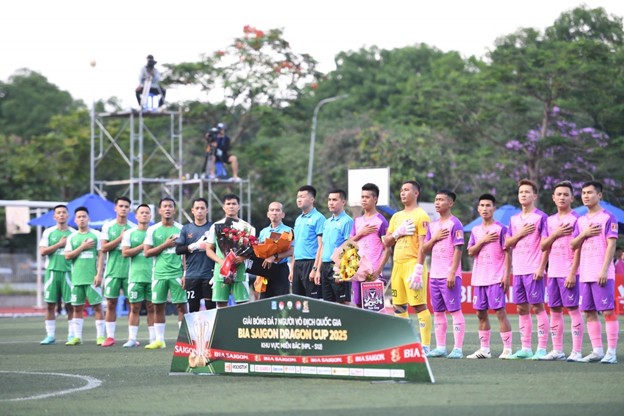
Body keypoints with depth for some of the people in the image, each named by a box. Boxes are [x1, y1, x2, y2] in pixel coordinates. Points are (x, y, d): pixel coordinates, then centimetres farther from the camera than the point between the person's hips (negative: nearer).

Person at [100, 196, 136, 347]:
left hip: (130, 271, 0)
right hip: (112, 271, 0)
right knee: (111, 303, 2)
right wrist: (120, 238, -10)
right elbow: (104, 248, -2)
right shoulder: (108, 226, 6)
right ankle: (110, 336, 6)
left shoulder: (134, 228, 6)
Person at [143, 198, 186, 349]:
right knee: (158, 306, 3)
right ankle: (159, 340, 9)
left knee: (181, 306, -4)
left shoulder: (181, 229, 5)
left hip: (178, 273, -1)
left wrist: (186, 274, -5)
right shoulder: (153, 230, 6)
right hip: (159, 273, 1)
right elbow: (147, 252, 0)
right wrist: (165, 245, -10)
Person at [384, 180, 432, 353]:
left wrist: (419, 268, -20)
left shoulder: (420, 216, -5)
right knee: (398, 306, 7)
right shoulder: (396, 217, 18)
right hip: (398, 264, 8)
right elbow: (386, 242, 17)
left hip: (413, 264, -8)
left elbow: (423, 245, -12)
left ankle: (425, 345, -9)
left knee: (420, 305, -9)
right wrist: (398, 232, -3)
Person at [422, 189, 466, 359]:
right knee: (438, 312, 8)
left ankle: (458, 348, -8)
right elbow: (425, 249, 17)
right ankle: (440, 347, 12)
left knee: (455, 310, -7)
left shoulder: (455, 224, -6)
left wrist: (452, 273, -18)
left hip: (449, 275, -8)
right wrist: (434, 238, -2)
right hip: (434, 274, 8)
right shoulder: (433, 225, 16)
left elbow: (458, 250, -12)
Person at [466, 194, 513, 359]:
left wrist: (506, 275, -12)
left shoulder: (500, 229, -3)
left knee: (500, 311, -9)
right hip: (479, 278, 6)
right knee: (481, 313, 8)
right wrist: (483, 241, -8)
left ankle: (507, 348, -8)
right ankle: (484, 349, 15)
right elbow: (470, 252, 7)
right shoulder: (476, 230, 14)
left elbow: (507, 253, -5)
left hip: (496, 278, -6)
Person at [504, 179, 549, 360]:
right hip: (518, 270, 7)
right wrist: (520, 234, -4)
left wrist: (541, 267, -15)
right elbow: (507, 244, 14)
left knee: (538, 307, -6)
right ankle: (525, 348, 12)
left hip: (533, 270, -7)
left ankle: (542, 348, -5)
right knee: (521, 308, 7)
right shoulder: (514, 219, 15)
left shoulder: (541, 217, -4)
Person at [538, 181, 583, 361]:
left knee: (573, 309, -6)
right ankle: (557, 351, 13)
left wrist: (573, 272, -16)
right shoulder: (550, 221, 14)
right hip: (553, 272, 7)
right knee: (554, 310, 8)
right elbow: (543, 246, 12)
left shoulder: (575, 219, -5)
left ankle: (577, 351, -6)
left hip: (568, 272, -7)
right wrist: (555, 234, -7)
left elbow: (578, 248, -10)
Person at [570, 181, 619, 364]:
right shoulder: (581, 221, 16)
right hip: (585, 273, 7)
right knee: (589, 312, 6)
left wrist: (604, 270, -17)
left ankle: (611, 352, -6)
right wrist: (584, 234, -5)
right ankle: (597, 350, 12)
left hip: (602, 274, -7)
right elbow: (573, 245, 15)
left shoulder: (608, 218, -3)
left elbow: (611, 244, -10)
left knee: (608, 311, -7)